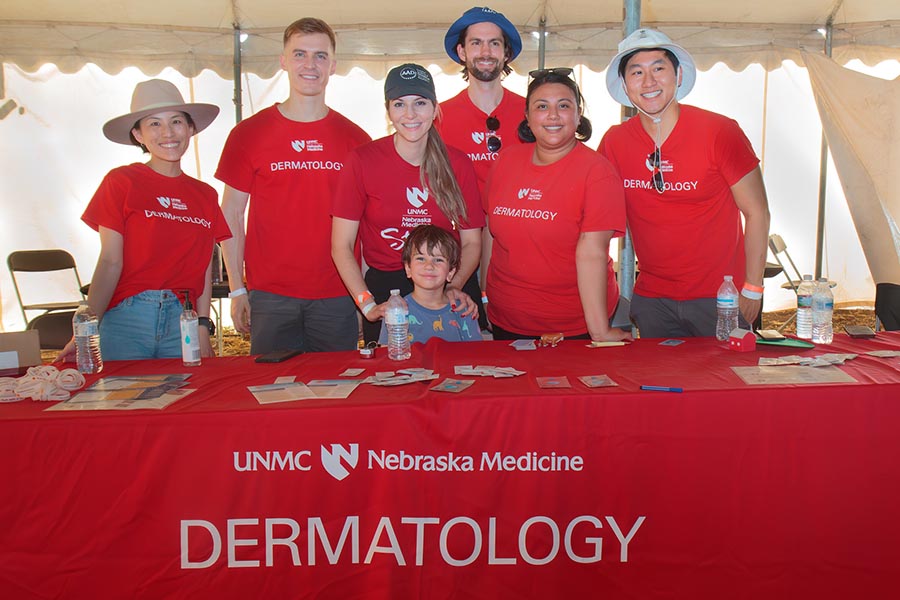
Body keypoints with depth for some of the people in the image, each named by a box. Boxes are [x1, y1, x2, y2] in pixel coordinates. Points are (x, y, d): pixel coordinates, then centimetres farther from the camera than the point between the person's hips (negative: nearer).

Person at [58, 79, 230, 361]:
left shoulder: (205, 195, 12)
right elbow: (110, 262, -5)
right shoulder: (121, 182, 1)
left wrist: (203, 330, 0)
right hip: (128, 319, -3)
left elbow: (204, 271, 10)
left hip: (183, 322, 3)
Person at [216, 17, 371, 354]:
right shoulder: (248, 134, 2)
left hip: (337, 296, 1)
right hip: (270, 297, -1)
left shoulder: (355, 139, 5)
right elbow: (231, 215, 5)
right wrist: (237, 290, 0)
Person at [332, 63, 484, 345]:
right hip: (383, 288, -1)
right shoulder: (363, 161, -9)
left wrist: (454, 287, -14)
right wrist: (368, 305, -17)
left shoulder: (459, 164, -2)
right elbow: (341, 246, -7)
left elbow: (471, 242, 4)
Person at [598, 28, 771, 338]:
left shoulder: (720, 132, -10)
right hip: (651, 299, 3)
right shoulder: (614, 142, -3)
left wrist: (752, 289, -8)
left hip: (718, 298, -2)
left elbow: (757, 213, -6)